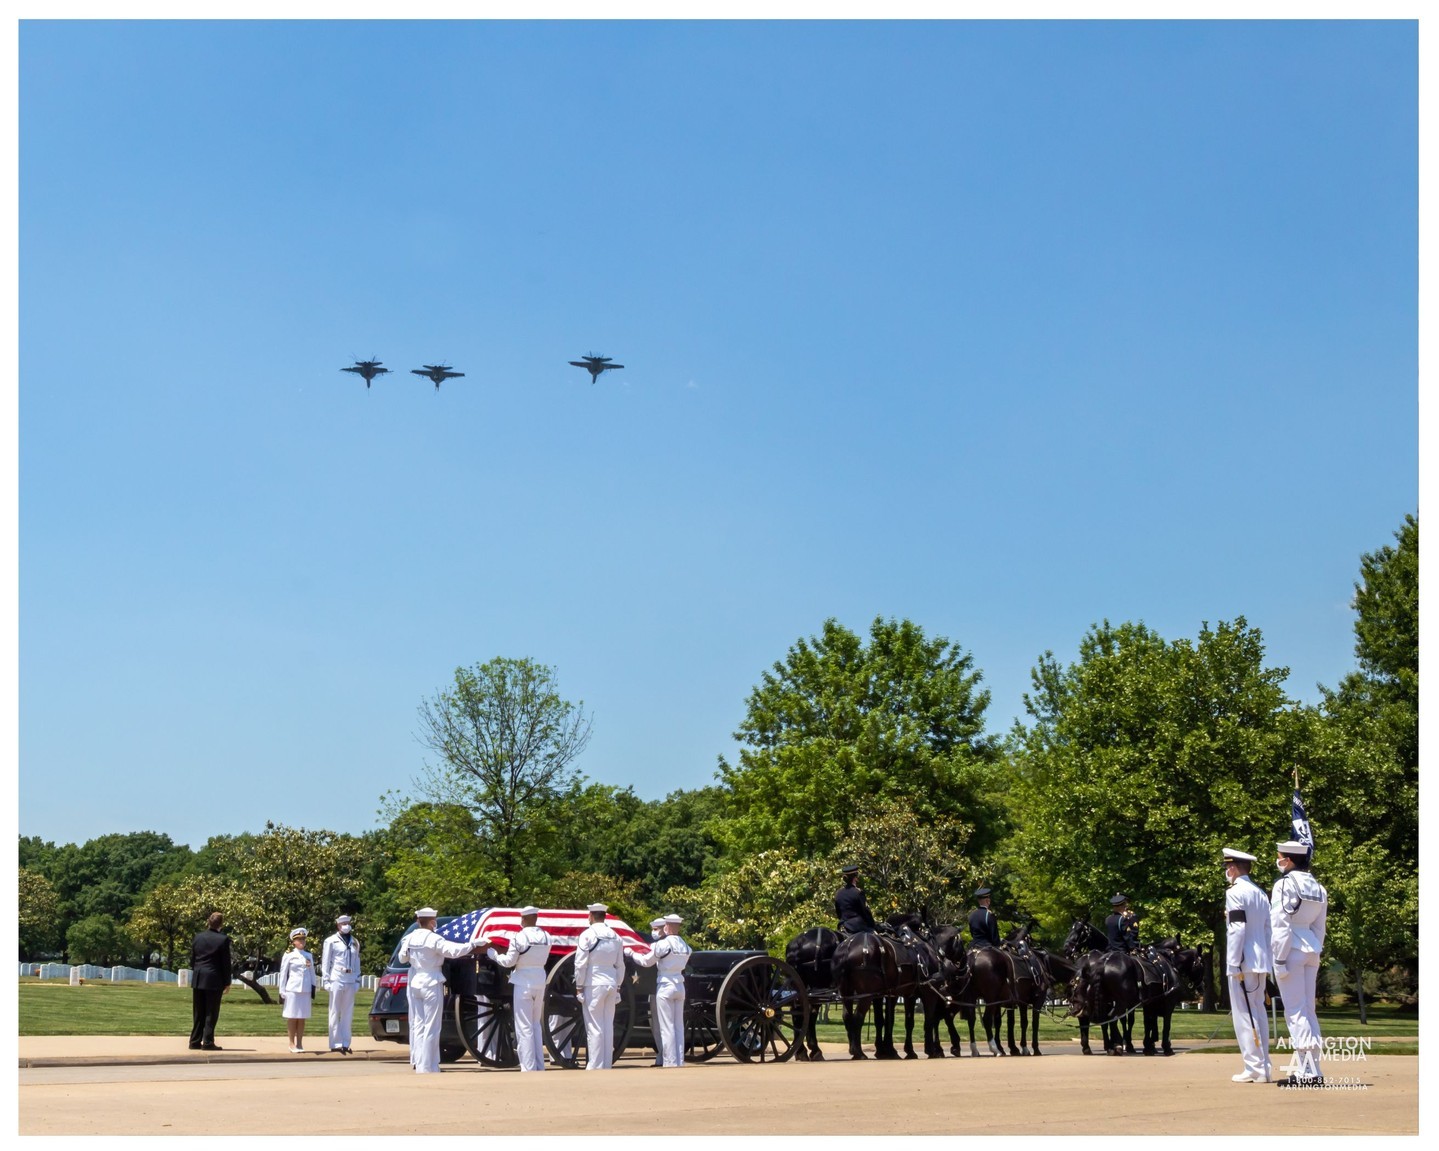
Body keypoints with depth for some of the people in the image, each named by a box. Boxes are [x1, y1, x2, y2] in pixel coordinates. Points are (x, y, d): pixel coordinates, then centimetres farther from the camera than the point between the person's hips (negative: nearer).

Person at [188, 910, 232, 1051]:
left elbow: (192, 960, 8)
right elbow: (226, 962, -7)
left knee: (198, 1013, 12)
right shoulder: (223, 939, -9)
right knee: (211, 1013, 2)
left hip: (198, 979, 5)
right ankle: (208, 1042, -1)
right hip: (214, 980, -4)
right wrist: (227, 982, 0)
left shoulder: (198, 937, 4)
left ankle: (195, 1041, 13)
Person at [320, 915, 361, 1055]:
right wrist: (326, 980, -7)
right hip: (336, 979, -4)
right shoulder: (331, 941, 0)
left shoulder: (354, 943, 15)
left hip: (350, 980, 4)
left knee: (348, 1014, 5)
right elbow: (325, 962, -1)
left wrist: (357, 980, 12)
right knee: (335, 1013, -1)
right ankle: (335, 1043, 1)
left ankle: (345, 1043, 10)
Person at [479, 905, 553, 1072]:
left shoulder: (518, 937, -14)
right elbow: (542, 958, 6)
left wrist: (490, 951, 2)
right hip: (540, 980, 5)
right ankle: (539, 1067, 17)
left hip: (523, 982, -5)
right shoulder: (546, 937, 1)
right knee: (536, 1024, 17)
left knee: (524, 1027, 1)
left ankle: (528, 1068, 0)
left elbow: (509, 961, -10)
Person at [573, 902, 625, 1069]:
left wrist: (579, 987, -4)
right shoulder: (615, 936, 10)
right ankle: (607, 1064, 12)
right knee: (608, 1025, 10)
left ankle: (595, 1066, -2)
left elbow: (581, 963, -10)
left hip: (593, 984, -5)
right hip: (611, 983, 6)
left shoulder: (587, 935, -8)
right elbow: (620, 965, 13)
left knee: (594, 1027, -3)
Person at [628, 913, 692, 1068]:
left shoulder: (663, 944, -12)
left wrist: (632, 953, 15)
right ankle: (680, 1060, 9)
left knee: (667, 1027, -3)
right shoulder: (685, 946, 6)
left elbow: (646, 961, -3)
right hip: (680, 986, 6)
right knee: (679, 1026, 9)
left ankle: (670, 1061, -4)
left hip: (665, 987, -6)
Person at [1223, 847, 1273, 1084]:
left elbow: (1237, 930, -17)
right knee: (1258, 1013, 11)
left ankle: (1254, 1068, -7)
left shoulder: (1235, 892, -10)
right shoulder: (1260, 892, 15)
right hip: (1261, 961, 8)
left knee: (1244, 1015, -5)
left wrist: (1234, 964, -16)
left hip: (1243, 961, -8)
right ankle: (1263, 1067, 13)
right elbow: (1267, 928, 16)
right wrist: (1268, 961, 19)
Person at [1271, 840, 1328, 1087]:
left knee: (1295, 1011, -5)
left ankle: (1308, 1072, -9)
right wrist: (1315, 954, 20)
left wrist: (1280, 960, -13)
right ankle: (1311, 1068, 12)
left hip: (1291, 950, -7)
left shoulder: (1285, 884, -10)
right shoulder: (1318, 887, 12)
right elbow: (1320, 927, 15)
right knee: (1307, 1010, 11)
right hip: (1312, 951, 7)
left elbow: (1280, 925, -14)